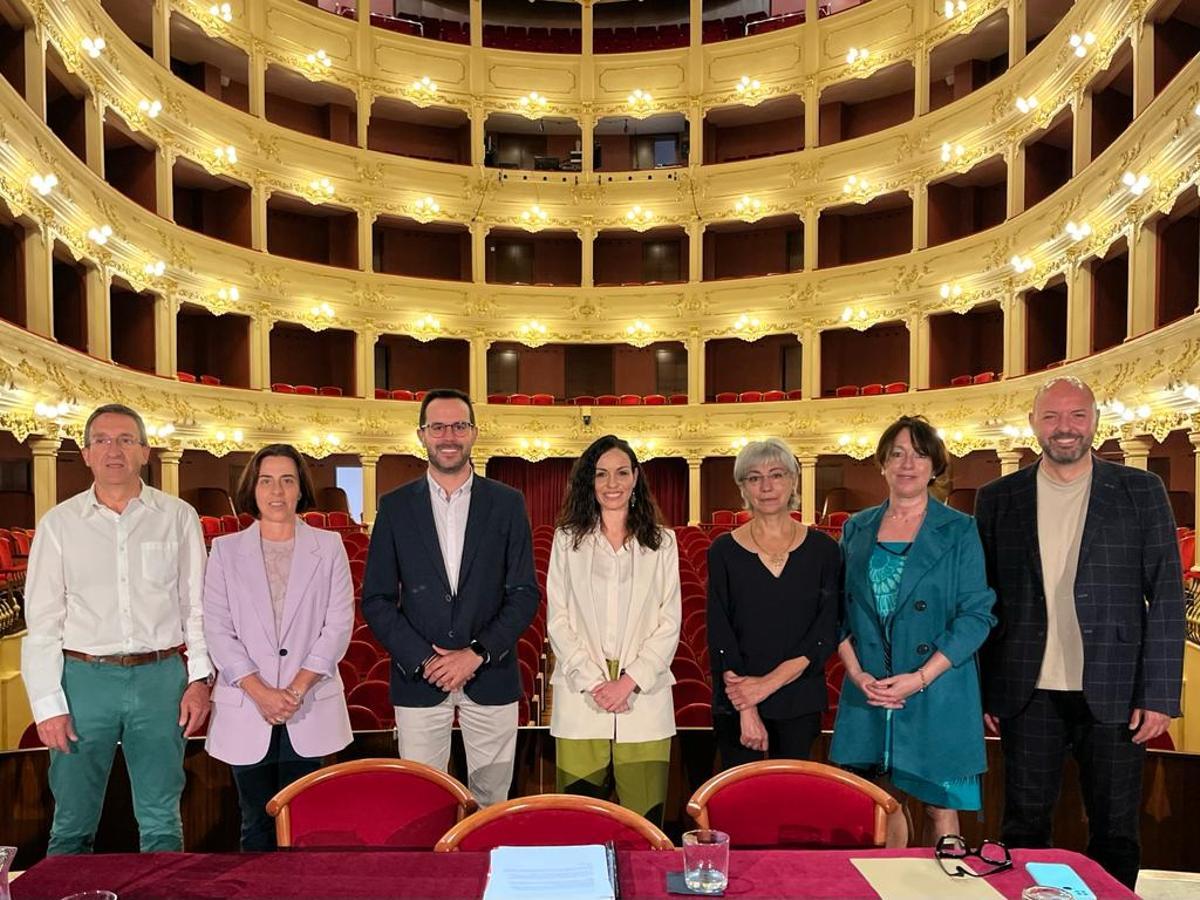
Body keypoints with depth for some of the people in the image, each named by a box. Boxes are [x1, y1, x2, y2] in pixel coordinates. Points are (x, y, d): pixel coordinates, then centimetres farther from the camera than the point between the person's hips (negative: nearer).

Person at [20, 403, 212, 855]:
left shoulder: (178, 517, 2)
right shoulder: (58, 524, 2)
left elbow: (196, 605, 3)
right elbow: (42, 623, 3)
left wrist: (199, 678, -2)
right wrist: (48, 705, -2)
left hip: (161, 678, 0)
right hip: (84, 679, 1)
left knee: (162, 822, 10)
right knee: (72, 825, 12)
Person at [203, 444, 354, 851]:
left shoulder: (328, 546, 2)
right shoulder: (226, 549, 4)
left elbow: (339, 625, -2)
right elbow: (216, 630, -2)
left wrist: (297, 688, -11)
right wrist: (261, 692, -11)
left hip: (309, 711, 0)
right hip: (245, 712, 1)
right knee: (256, 822, 12)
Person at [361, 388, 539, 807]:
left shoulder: (507, 503, 1)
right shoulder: (395, 506, 2)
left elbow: (524, 593, 0)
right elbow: (376, 599, 1)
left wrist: (477, 655, -10)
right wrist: (422, 660, -9)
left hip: (491, 678, 0)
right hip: (418, 680, 0)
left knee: (492, 801, 10)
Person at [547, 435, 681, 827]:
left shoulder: (662, 542, 6)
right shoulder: (567, 539, 5)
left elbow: (669, 624, 3)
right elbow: (557, 620, 2)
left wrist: (629, 682, -8)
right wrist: (594, 681, -8)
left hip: (644, 695, 0)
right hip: (581, 694, 0)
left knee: (643, 813, 2)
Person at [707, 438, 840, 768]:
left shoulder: (822, 548, -1)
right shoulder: (724, 550, -4)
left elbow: (826, 631, -5)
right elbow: (719, 633, -6)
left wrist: (770, 682, -14)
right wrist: (746, 709, -14)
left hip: (800, 700, 1)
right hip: (736, 703, -1)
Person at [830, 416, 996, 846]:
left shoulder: (959, 531, -1)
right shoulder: (857, 529, 8)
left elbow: (977, 614, -7)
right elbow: (840, 609, 8)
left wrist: (920, 678, -15)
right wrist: (856, 672, -6)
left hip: (938, 694, -2)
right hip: (868, 691, 3)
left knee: (940, 807, 5)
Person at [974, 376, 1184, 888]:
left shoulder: (1140, 491, 1)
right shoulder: (998, 499, 2)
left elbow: (1166, 597, 0)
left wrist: (1159, 694, -6)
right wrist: (985, 690, 1)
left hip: (1113, 694, 0)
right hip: (1029, 695, 1)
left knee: (1115, 835, 13)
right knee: (1024, 829, 11)